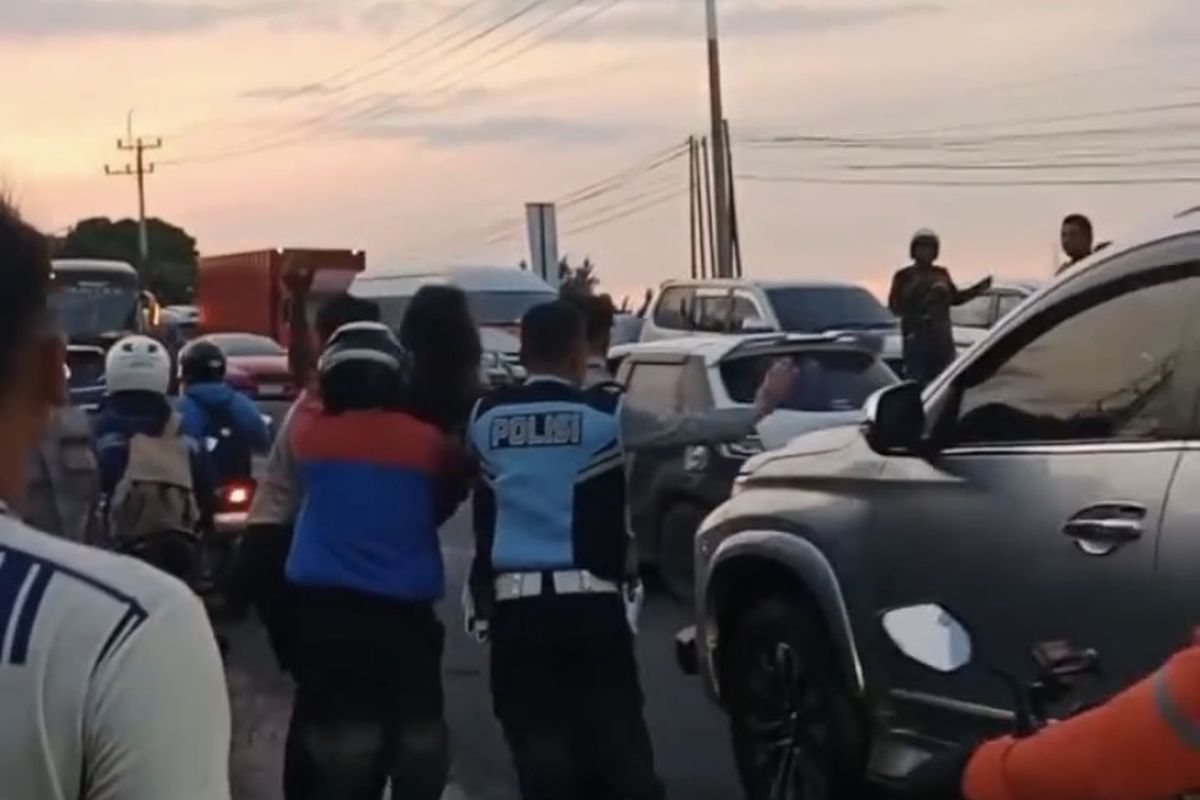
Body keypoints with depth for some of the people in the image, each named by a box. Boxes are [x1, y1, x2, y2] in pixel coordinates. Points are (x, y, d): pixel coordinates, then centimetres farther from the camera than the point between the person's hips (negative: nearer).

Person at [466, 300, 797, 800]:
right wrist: (760, 407, 20)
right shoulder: (604, 413, -3)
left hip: (514, 605, 2)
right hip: (588, 602, -2)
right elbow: (687, 428, 6)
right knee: (618, 747, 9)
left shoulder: (484, 418, 5)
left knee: (540, 756, 5)